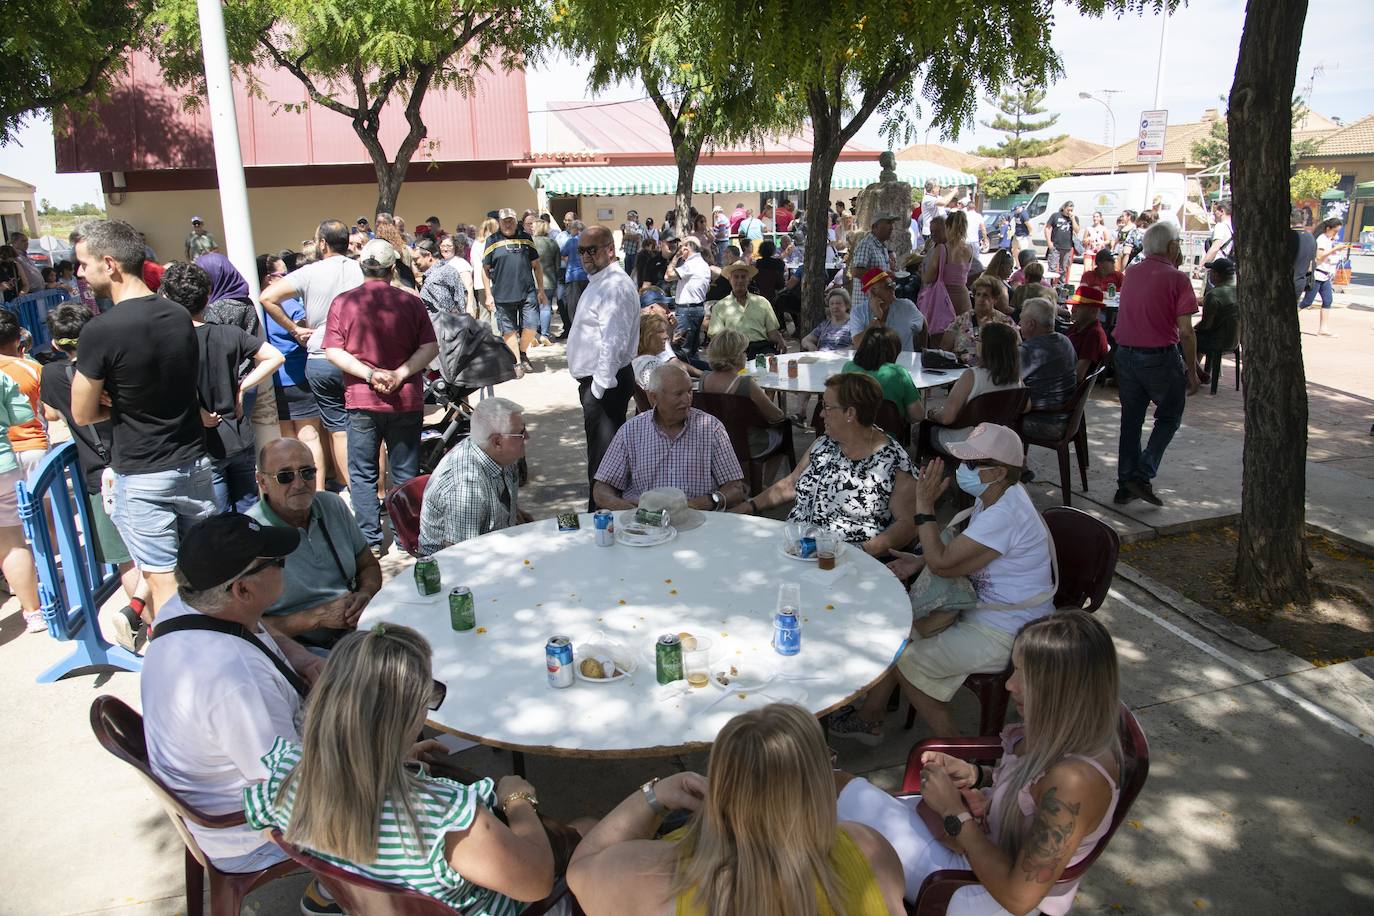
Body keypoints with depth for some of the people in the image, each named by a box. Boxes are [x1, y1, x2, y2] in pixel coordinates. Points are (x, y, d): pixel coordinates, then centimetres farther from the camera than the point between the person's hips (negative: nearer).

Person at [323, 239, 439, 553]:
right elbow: (430, 347, -7)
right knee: (406, 473, 10)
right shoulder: (411, 302, -2)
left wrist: (370, 374, -11)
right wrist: (400, 374, -11)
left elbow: (333, 351, -8)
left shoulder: (343, 302, -3)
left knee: (362, 474, 11)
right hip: (406, 400, 1)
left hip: (361, 400, 0)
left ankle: (370, 540, 12)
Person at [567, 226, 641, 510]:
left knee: (602, 456, -4)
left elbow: (613, 342, -27)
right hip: (596, 380, 11)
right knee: (601, 451, 19)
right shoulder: (599, 281, 16)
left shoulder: (615, 286, -19)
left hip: (605, 383, -11)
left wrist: (599, 387, -25)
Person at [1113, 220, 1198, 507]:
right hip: (1160, 357, -5)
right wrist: (1192, 372, -6)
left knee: (1131, 420, 13)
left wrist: (1173, 266, 23)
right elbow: (1185, 332, -13)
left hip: (1125, 354, 5)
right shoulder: (1177, 279, -10)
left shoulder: (1131, 273, 6)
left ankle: (1125, 485, 16)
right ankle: (1142, 475, -2)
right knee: (1169, 417, 12)